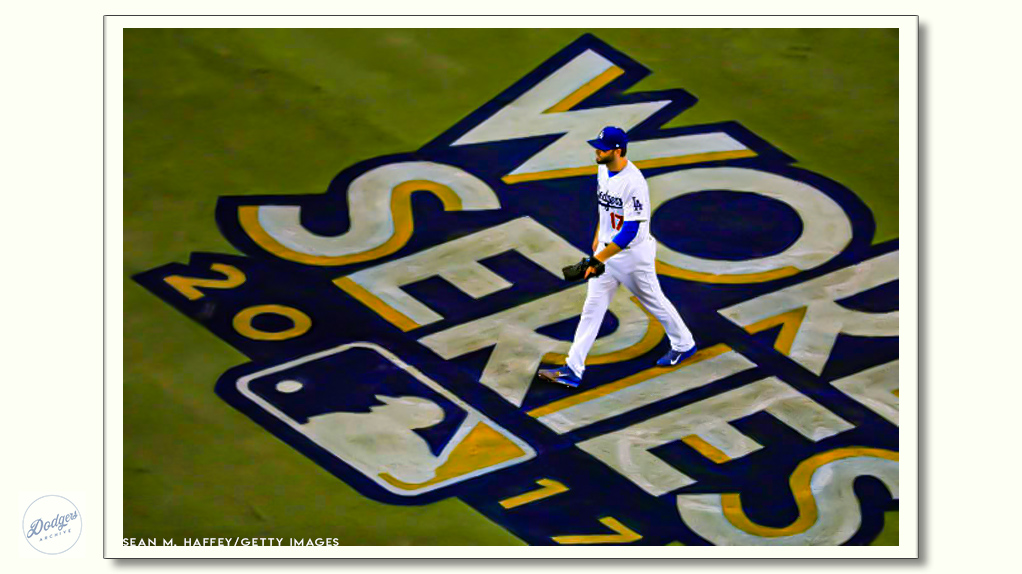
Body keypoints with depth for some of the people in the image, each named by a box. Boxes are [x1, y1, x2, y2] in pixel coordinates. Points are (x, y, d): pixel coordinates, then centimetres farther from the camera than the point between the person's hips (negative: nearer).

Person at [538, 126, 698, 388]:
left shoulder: (634, 183, -29)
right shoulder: (603, 169, -2)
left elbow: (630, 231, -31)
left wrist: (598, 259, -34)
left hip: (633, 252, -8)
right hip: (607, 247, 8)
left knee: (653, 301, 13)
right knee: (592, 307, 3)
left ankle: (684, 345, 38)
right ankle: (573, 370, 2)